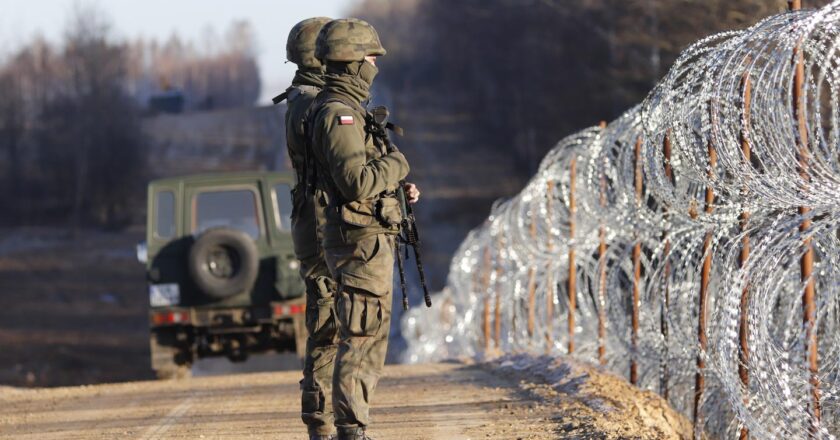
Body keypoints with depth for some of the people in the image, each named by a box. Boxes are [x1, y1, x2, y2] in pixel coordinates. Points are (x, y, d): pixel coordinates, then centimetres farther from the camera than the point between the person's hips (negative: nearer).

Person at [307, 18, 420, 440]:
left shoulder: (346, 110, 17)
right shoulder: (338, 113, -16)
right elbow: (356, 182, -26)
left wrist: (397, 189, 12)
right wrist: (396, 164, -10)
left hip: (368, 239, 11)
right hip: (361, 241, -11)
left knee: (370, 340, 13)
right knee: (360, 341, -9)